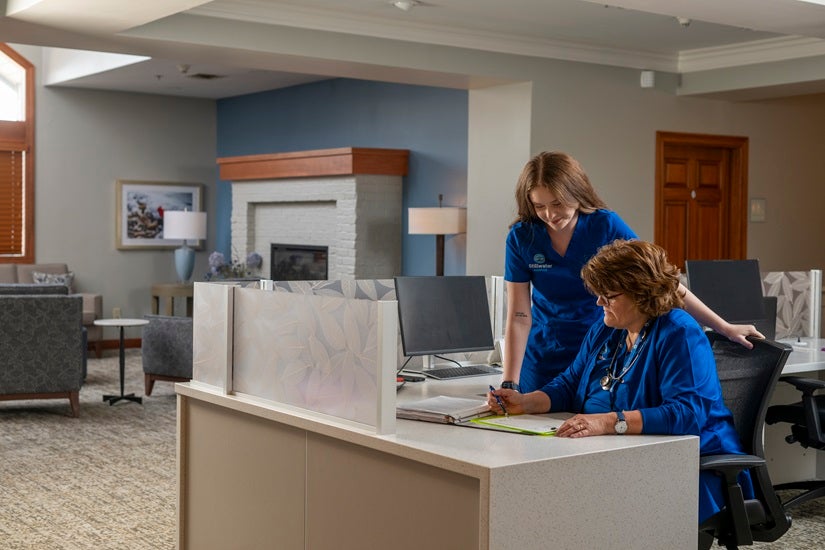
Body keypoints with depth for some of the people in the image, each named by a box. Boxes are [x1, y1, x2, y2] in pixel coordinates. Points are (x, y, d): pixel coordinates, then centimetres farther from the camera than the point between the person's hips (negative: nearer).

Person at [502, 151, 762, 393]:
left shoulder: (606, 225, -15)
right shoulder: (521, 237, -12)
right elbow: (519, 318, -12)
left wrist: (724, 327, -13)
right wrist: (509, 384, -19)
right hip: (544, 359, 1)